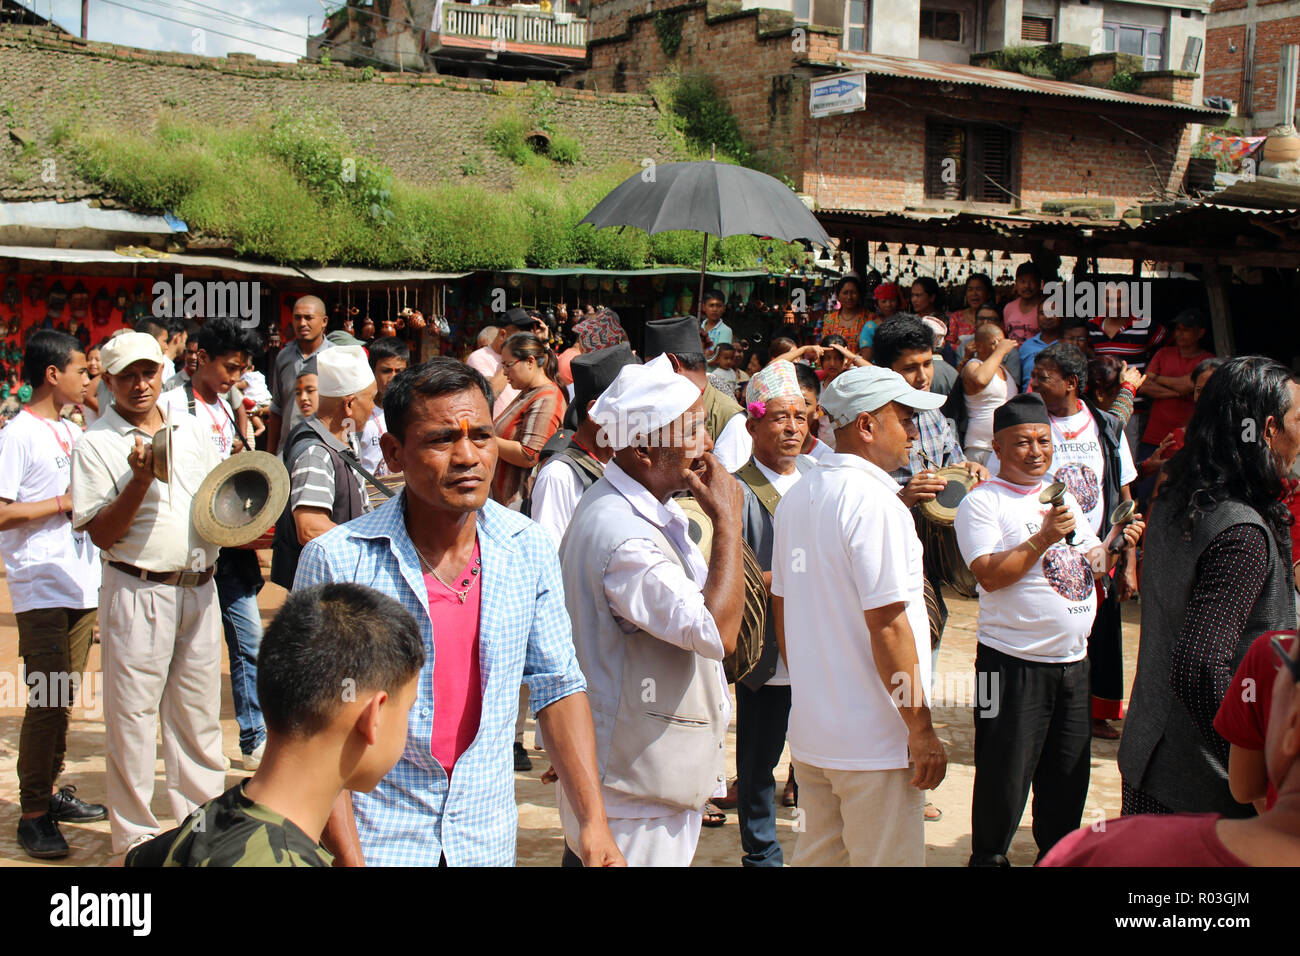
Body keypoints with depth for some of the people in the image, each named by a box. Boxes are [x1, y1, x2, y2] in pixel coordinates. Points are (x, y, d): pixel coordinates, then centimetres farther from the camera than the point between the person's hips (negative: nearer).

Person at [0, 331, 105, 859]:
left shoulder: (73, 432, 15)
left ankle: (52, 789, 25)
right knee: (46, 700, -6)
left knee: (65, 697, 14)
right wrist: (66, 502, -12)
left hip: (81, 583, 8)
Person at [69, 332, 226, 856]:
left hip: (199, 588, 5)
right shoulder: (96, 444, -4)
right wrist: (139, 481, -22)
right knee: (133, 716, 1)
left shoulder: (191, 429, 11)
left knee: (199, 711, 13)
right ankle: (136, 836, 14)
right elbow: (101, 533, -9)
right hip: (137, 591, -4)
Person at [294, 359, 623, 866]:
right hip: (377, 842, -3)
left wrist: (593, 821, -7)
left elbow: (558, 687, 1)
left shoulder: (529, 549, -4)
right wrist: (349, 857, -16)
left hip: (489, 840, 4)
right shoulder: (335, 560, -14)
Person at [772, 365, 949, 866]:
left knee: (818, 854, 17)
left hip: (809, 731, 8)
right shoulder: (874, 501, -18)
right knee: (886, 858, 3)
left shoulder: (795, 497, 9)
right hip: (873, 742, -8)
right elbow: (887, 626, -21)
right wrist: (922, 731, -15)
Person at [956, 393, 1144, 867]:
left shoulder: (1064, 497, 15)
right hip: (1013, 662, -6)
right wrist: (1044, 537, -21)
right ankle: (989, 856, 18)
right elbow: (990, 575, -17)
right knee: (1004, 774, 0)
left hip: (1074, 658, 7)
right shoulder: (981, 503, -7)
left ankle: (1058, 850, 31)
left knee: (1069, 771, 15)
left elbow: (1090, 559, 23)